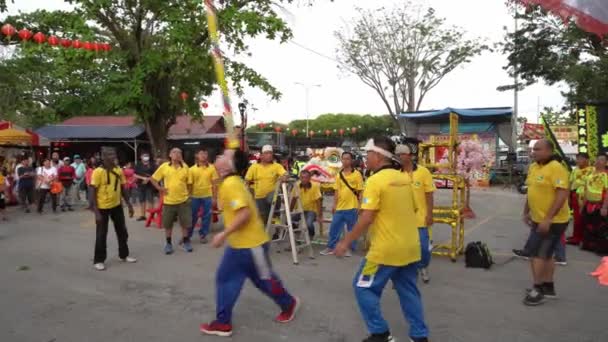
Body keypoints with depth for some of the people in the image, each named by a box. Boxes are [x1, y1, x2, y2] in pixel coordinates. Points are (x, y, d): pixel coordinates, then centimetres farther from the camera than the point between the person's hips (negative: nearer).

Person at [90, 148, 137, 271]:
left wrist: (129, 205, 8)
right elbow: (93, 193, -17)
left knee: (122, 232, 14)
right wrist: (96, 212, -21)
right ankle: (98, 260, 17)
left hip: (117, 206, 6)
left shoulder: (119, 171, 1)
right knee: (101, 234, 3)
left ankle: (124, 255, 30)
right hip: (103, 207, -6)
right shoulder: (98, 172, -16)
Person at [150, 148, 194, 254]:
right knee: (167, 224, 10)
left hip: (183, 200, 0)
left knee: (185, 223, 8)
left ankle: (185, 242, 25)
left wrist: (188, 194, 1)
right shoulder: (164, 167, -4)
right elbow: (153, 179, 4)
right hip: (169, 201, 0)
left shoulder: (185, 167, -2)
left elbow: (189, 183, 5)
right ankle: (168, 243, 26)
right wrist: (159, 188, -5)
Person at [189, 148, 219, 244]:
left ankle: (203, 235, 21)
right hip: (195, 196, 0)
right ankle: (187, 235, 23)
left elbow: (214, 183, 1)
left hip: (207, 196, 0)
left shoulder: (212, 168, -1)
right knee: (192, 216, 9)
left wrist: (214, 197, -2)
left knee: (206, 216, 7)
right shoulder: (192, 169, 1)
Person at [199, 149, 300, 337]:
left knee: (265, 279, 10)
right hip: (237, 244, 10)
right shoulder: (230, 183, 6)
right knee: (225, 279, 12)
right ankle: (222, 323, 25)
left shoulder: (231, 184, -25)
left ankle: (289, 304, 34)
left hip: (251, 244, -10)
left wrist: (223, 235, -27)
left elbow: (245, 213, -33)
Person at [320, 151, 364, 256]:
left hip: (352, 207, -4)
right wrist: (334, 205, 8)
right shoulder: (339, 175, 8)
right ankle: (330, 247, 20)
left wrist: (360, 206, -7)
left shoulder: (357, 174, -5)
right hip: (340, 207, 4)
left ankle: (350, 249, 18)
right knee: (334, 227, 9)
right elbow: (337, 191, 10)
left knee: (352, 229, 6)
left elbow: (360, 191, -4)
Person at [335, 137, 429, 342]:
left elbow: (366, 218, -20)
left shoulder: (375, 181, -16)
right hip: (410, 247, 8)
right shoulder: (405, 179, 6)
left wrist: (346, 242, -12)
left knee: (364, 287, 8)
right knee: (409, 292, 17)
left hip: (386, 250, -7)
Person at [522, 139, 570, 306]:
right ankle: (548, 287, 31)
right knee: (545, 254, 17)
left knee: (537, 254, -5)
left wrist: (548, 219, -28)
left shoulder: (556, 168, -20)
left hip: (553, 221, -9)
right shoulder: (533, 167, 7)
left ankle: (538, 290, 6)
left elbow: (562, 194, -25)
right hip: (539, 220, 9)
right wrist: (527, 212, 17)